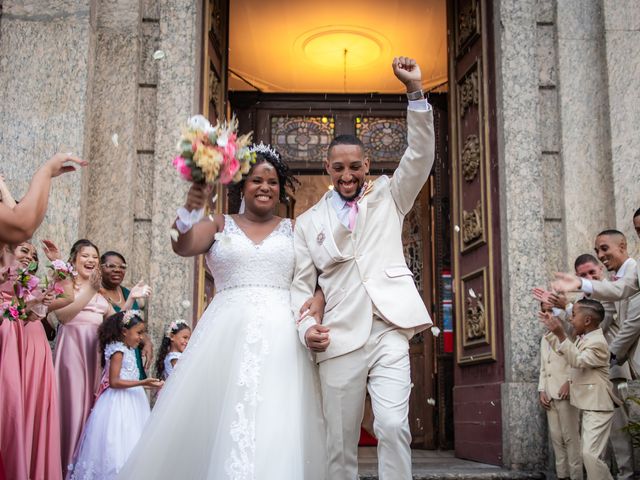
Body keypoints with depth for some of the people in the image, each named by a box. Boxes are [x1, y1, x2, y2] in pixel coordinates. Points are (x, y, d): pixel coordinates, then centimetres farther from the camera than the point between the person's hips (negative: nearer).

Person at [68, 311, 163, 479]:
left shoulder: (128, 350, 13)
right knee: (116, 447, -7)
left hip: (130, 401, 9)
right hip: (119, 403, -9)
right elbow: (114, 381, -19)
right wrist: (143, 383, -23)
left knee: (128, 444, 6)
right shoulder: (118, 350, -13)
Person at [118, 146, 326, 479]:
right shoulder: (220, 225, 12)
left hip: (280, 337, 0)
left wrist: (319, 299, -14)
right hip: (227, 335, 0)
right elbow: (183, 246, -7)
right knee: (213, 423, -3)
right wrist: (189, 209, -27)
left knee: (276, 430, -6)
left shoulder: (295, 230, 13)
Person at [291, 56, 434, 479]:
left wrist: (415, 91, -10)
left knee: (393, 427, -15)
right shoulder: (309, 221, 14)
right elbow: (301, 284, 12)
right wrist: (305, 328, -6)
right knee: (340, 445, 5)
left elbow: (421, 156, 0)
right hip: (339, 341, 1)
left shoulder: (388, 197, 14)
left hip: (389, 332, -1)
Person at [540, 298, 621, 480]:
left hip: (597, 407, -10)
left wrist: (561, 335, -40)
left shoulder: (597, 343, -19)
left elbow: (578, 360, -33)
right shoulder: (583, 338, 10)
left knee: (590, 454, -15)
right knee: (588, 453, 16)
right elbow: (563, 350, 26)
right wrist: (551, 330, 19)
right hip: (588, 406, 10)